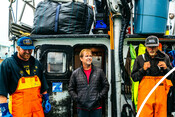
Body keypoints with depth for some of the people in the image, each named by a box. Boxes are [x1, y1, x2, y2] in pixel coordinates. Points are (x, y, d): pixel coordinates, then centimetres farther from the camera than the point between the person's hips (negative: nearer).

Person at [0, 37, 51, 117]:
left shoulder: (36, 63, 11)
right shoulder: (7, 64, -6)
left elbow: (43, 86, 19)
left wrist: (46, 100, 15)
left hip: (37, 107, 5)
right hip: (19, 110, -4)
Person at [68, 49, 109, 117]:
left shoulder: (99, 72, 4)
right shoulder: (75, 73, 4)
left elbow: (106, 85, 7)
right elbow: (71, 89, 9)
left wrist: (100, 96, -3)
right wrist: (77, 98, -3)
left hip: (96, 107, 0)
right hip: (82, 108, 0)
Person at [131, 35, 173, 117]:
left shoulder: (165, 58, 11)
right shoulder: (140, 59, 6)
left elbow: (171, 76, 15)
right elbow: (134, 77, 4)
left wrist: (166, 68, -4)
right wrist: (143, 69, -10)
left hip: (161, 92, 2)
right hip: (145, 93, -2)